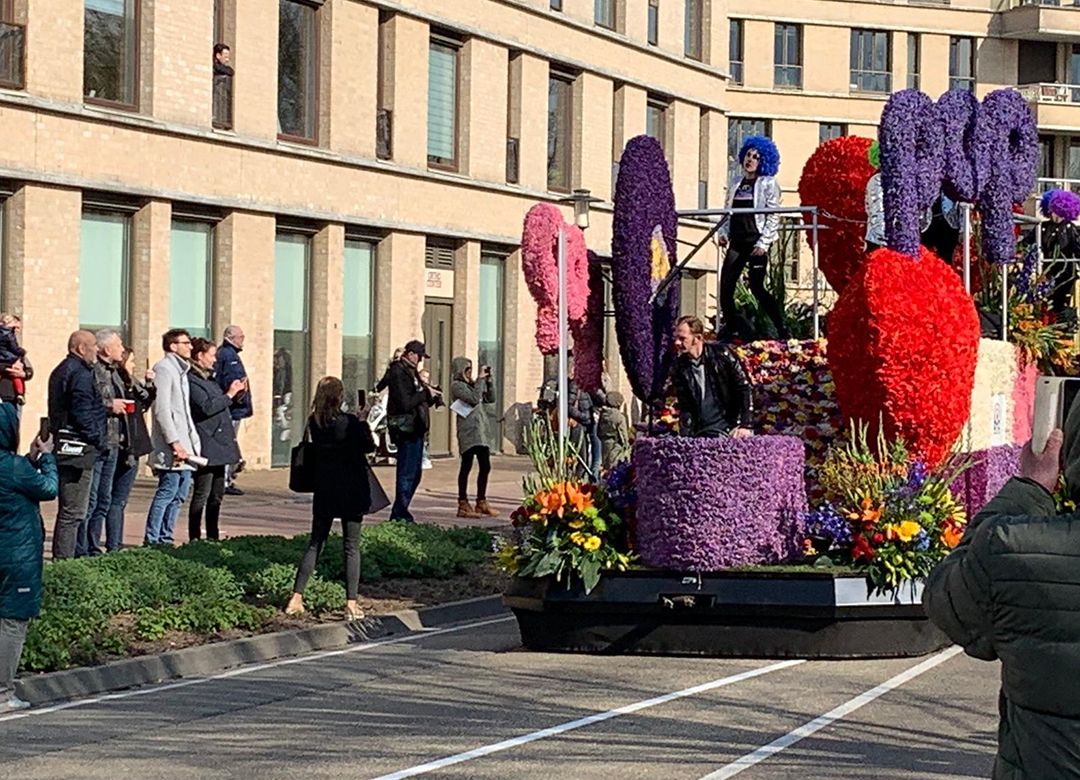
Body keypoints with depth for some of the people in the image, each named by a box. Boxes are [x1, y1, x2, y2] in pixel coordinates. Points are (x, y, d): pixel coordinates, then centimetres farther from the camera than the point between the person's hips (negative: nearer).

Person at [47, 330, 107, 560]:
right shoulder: (80, 373, -14)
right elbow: (83, 413, -20)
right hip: (78, 448, -11)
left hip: (63, 446, 11)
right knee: (74, 511, -9)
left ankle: (61, 559, 21)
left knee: (69, 510, 17)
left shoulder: (61, 371, 19)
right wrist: (98, 439, -10)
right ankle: (64, 561, -10)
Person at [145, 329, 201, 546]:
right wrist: (174, 443, -20)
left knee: (180, 494, 10)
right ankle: (152, 540, -7)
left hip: (184, 445, 10)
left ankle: (165, 538, 15)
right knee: (167, 492, -10)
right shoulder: (164, 369, -9)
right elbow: (161, 410, -16)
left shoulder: (181, 370, 21)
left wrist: (193, 442, 17)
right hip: (171, 447, -10)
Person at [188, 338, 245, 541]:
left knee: (217, 495, 12)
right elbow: (207, 407, -21)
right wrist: (230, 394, -12)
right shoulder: (192, 380, -11)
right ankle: (194, 538, -2)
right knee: (201, 495, -6)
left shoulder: (210, 379, 18)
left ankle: (212, 537, 17)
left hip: (219, 443, 9)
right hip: (206, 445, -9)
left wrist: (237, 393, 11)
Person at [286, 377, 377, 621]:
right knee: (352, 547, 3)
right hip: (351, 491, -4)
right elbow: (369, 446, -9)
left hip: (324, 491, 4)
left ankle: (296, 598, 8)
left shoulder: (314, 423, -2)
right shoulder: (350, 422, -15)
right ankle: (351, 604, -1)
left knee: (315, 544, 13)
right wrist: (365, 424, 6)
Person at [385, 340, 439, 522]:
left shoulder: (411, 372, 17)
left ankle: (400, 512, 20)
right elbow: (406, 403, -22)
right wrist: (426, 393, -12)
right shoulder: (398, 373, -13)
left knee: (415, 473, 14)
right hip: (406, 430, -10)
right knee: (407, 473, -7)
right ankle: (400, 514, -2)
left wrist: (431, 394, 3)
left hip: (415, 429, 10)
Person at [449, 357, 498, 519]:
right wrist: (480, 379, -10)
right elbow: (474, 399, -17)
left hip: (482, 431, 8)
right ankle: (463, 504, -3)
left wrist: (489, 381, 10)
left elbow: (490, 399, 20)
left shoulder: (472, 384, 20)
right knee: (467, 466, -6)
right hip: (468, 431, -8)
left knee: (485, 467, 8)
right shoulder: (457, 386, -4)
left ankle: (481, 502, 17)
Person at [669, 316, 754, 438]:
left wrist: (745, 426, -9)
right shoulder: (678, 368, 3)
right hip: (703, 435, 2)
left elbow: (744, 388, -3)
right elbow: (685, 408, 6)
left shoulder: (721, 353, -5)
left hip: (732, 427, -2)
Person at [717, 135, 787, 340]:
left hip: (756, 241, -5)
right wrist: (723, 232, 6)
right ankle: (729, 329, 9)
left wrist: (763, 243, -13)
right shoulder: (735, 182, 17)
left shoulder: (768, 184, 0)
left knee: (757, 287, -9)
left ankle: (782, 330, 0)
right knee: (726, 286, -3)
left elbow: (773, 216, -5)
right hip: (737, 242, 6)